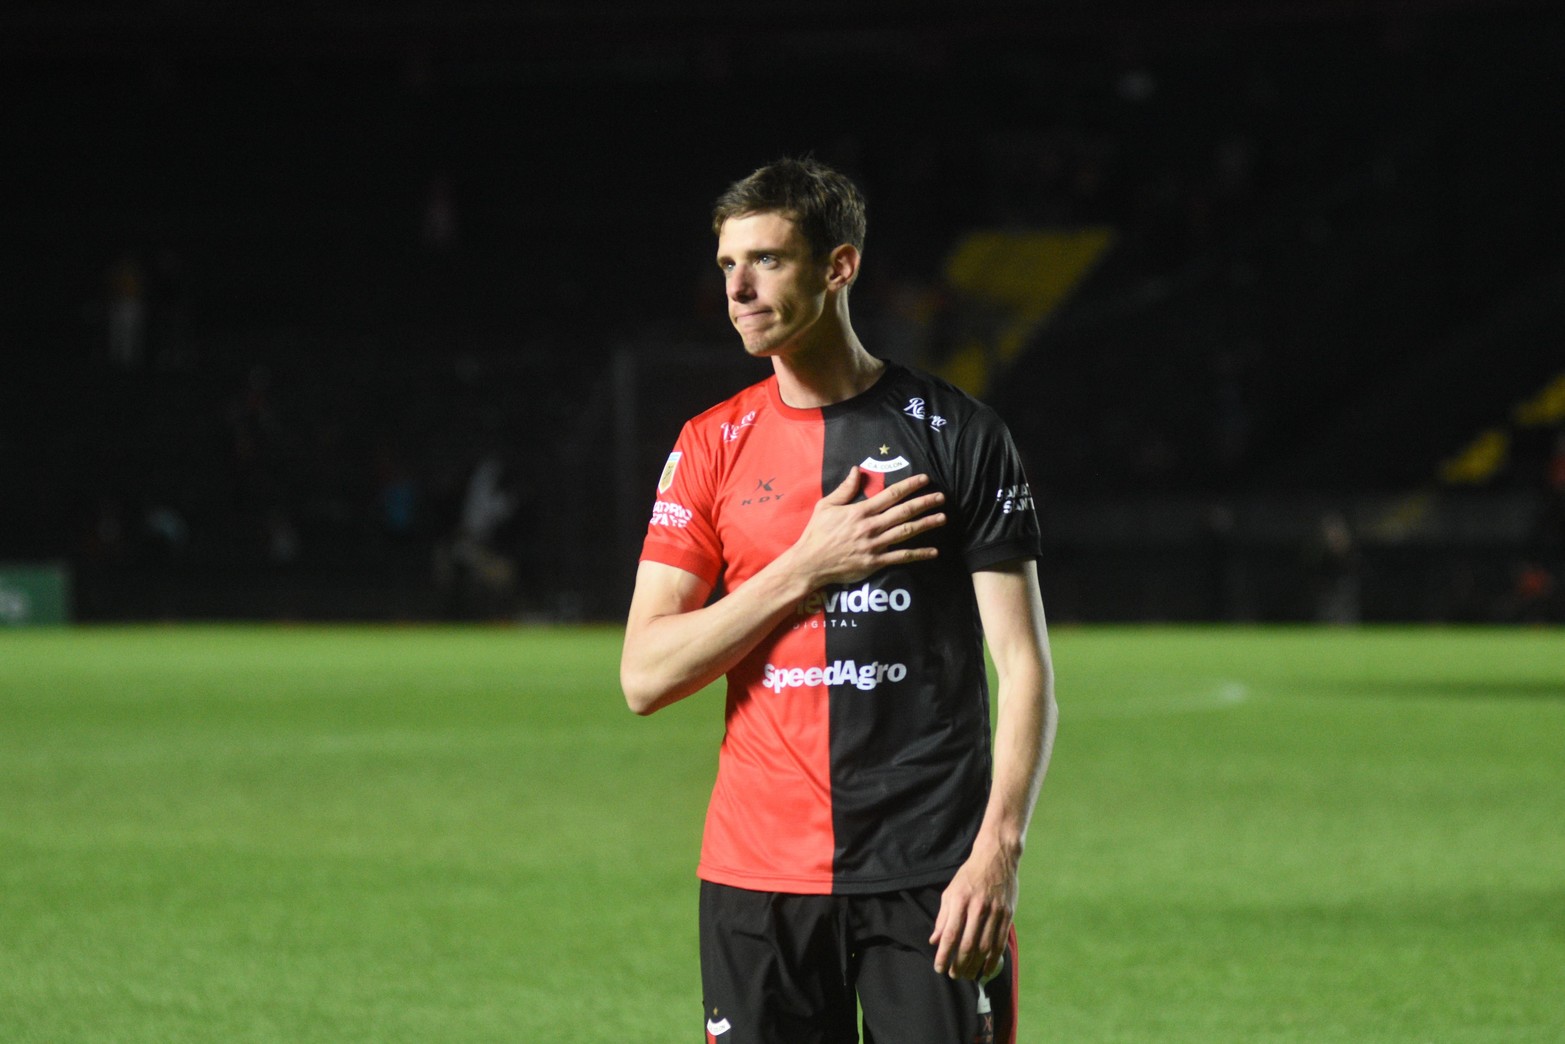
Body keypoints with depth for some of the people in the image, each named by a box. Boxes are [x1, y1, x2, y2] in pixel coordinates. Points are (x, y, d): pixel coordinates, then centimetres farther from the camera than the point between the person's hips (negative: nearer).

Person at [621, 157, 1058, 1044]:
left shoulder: (958, 434, 1)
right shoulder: (712, 447, 8)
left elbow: (1024, 666, -2)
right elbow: (645, 676, 1)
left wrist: (997, 850, -14)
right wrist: (806, 568, -9)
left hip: (929, 872, -2)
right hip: (757, 873, 2)